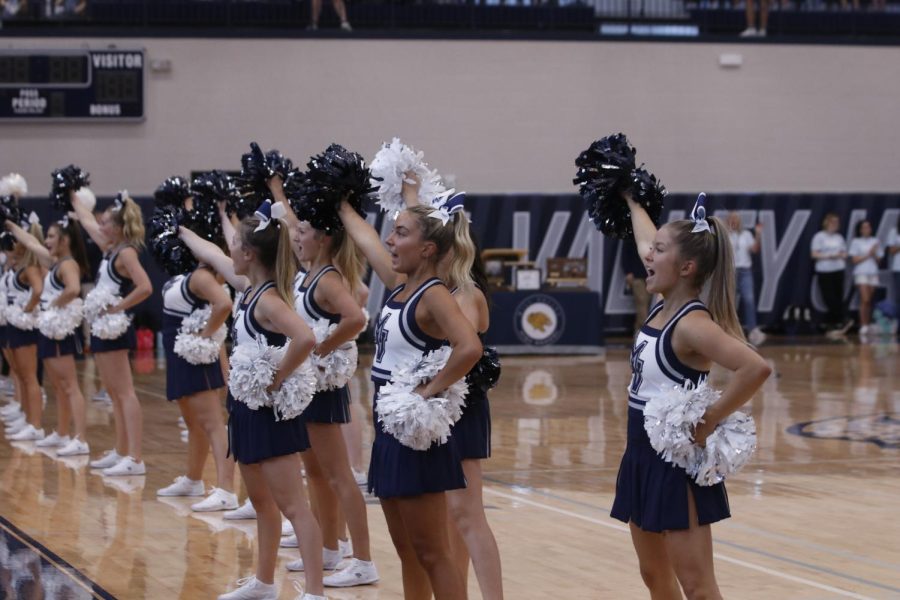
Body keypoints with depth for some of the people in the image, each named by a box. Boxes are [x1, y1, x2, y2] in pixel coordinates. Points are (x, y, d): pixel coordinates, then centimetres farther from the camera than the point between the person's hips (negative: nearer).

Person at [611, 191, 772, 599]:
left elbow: (756, 367, -36)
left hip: (677, 463, -9)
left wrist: (710, 421, -27)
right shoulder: (662, 307, 4)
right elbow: (644, 240, 25)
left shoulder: (692, 323, -20)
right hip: (642, 456, 9)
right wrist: (630, 199, 38)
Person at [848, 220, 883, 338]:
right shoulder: (856, 242, 1)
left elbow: (878, 260, 12)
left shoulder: (875, 241, 12)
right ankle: (863, 326, -15)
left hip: (873, 273, 4)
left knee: (869, 301, 5)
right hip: (861, 273, -4)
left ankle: (869, 326, 9)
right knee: (865, 300, -14)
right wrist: (868, 255, -9)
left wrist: (874, 254, -8)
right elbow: (854, 260, -4)